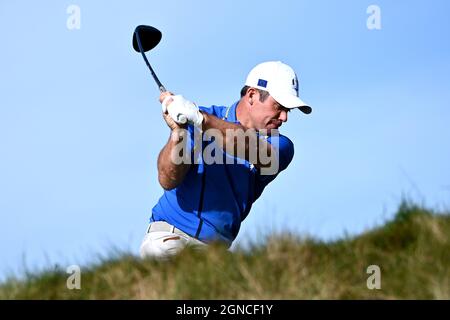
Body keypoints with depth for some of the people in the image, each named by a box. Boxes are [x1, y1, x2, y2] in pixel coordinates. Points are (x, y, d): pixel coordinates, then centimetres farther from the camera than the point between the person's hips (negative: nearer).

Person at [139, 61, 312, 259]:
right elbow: (168, 181, -12)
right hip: (168, 237, -3)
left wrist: (198, 117, -37)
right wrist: (178, 131, -30)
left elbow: (252, 149, -24)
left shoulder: (281, 147, 2)